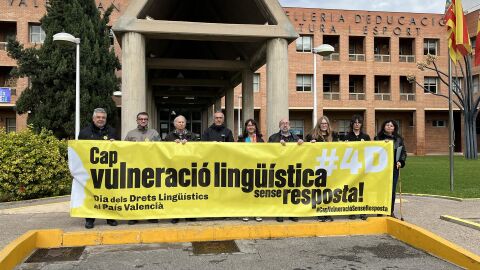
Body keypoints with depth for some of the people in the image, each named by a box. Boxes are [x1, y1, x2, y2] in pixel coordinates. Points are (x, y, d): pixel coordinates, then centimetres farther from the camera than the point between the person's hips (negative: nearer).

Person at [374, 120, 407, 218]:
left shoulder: (399, 139, 9)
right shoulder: (378, 138, 3)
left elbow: (404, 152, 12)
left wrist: (401, 162, -3)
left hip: (394, 168, 2)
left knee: (392, 191, 4)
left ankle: (391, 212, 15)